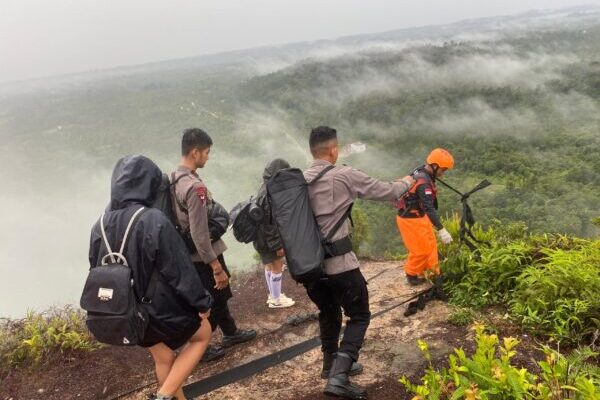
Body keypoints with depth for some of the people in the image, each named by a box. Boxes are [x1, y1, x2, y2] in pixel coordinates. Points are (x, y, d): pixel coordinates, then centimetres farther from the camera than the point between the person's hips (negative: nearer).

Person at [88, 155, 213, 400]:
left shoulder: (101, 225, -5)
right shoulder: (154, 221, -26)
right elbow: (179, 269, -21)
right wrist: (201, 302, -8)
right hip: (162, 305, -6)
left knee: (163, 358, 25)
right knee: (202, 335, 20)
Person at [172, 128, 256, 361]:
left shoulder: (174, 179, 2)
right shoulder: (195, 187, -27)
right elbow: (200, 234, -28)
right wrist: (217, 267, -23)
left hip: (192, 253, 9)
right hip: (204, 256, -9)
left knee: (219, 295, 24)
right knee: (212, 300, 9)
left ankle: (230, 332, 42)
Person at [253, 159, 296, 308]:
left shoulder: (268, 188, 4)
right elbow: (269, 223, -25)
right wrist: (278, 245, -19)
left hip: (263, 236, 10)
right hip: (268, 238, -10)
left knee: (270, 265, 20)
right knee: (277, 266, 3)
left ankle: (273, 294, 34)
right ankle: (276, 299, 16)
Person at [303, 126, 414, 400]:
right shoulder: (344, 175, -11)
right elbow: (386, 192, -1)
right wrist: (406, 183, 20)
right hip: (338, 263, -6)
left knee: (328, 313, 25)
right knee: (359, 316, 6)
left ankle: (332, 364, 40)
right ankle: (338, 377, -6)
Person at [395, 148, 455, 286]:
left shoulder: (420, 173, 1)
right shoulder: (424, 182, -29)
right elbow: (429, 208, -37)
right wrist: (441, 230, -41)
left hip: (418, 216, 10)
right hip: (410, 220, -10)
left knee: (430, 245, 16)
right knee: (421, 250, 3)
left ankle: (432, 273, 27)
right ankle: (412, 275, 22)